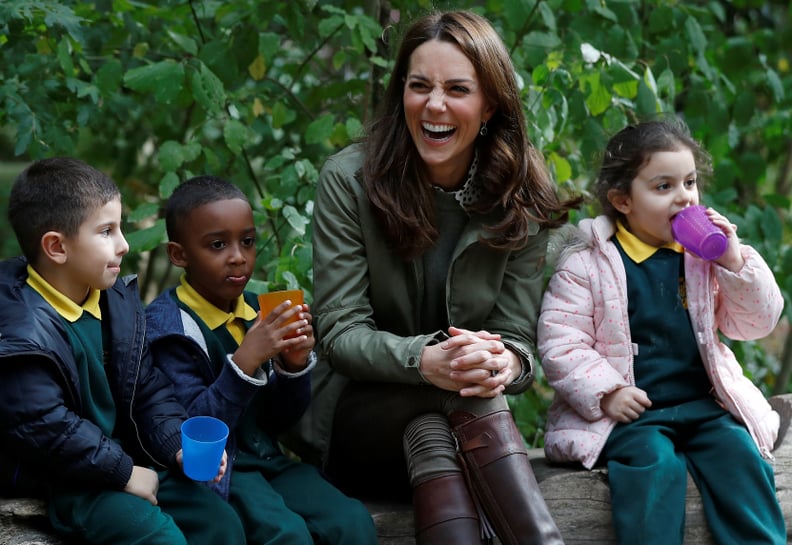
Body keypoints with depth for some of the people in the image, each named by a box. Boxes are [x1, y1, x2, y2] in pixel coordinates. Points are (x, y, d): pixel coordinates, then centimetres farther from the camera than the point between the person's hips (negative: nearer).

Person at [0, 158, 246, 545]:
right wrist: (123, 473, -18)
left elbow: (148, 389, 11)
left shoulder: (118, 300, 5)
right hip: (57, 483, -8)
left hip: (125, 460, 8)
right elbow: (46, 428, -24)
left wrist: (180, 447, -5)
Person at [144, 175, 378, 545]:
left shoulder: (257, 310, 7)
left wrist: (294, 365, -8)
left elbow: (281, 418, 11)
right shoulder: (169, 324, -11)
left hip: (267, 457, 6)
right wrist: (245, 362, -28)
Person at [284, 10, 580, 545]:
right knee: (458, 387, -33)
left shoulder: (521, 198, -2)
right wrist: (425, 360, -34)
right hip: (358, 416, -2)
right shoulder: (349, 178, -9)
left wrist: (506, 362, -31)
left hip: (444, 421, 2)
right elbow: (340, 332, -13)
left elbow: (518, 337, -4)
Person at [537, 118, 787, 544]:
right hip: (629, 411, -3)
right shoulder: (587, 262, -1)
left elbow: (756, 324, 9)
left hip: (704, 404, 3)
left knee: (739, 454, -21)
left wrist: (734, 262, -5)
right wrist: (605, 392, -16)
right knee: (654, 462, -29)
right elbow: (560, 343, -6)